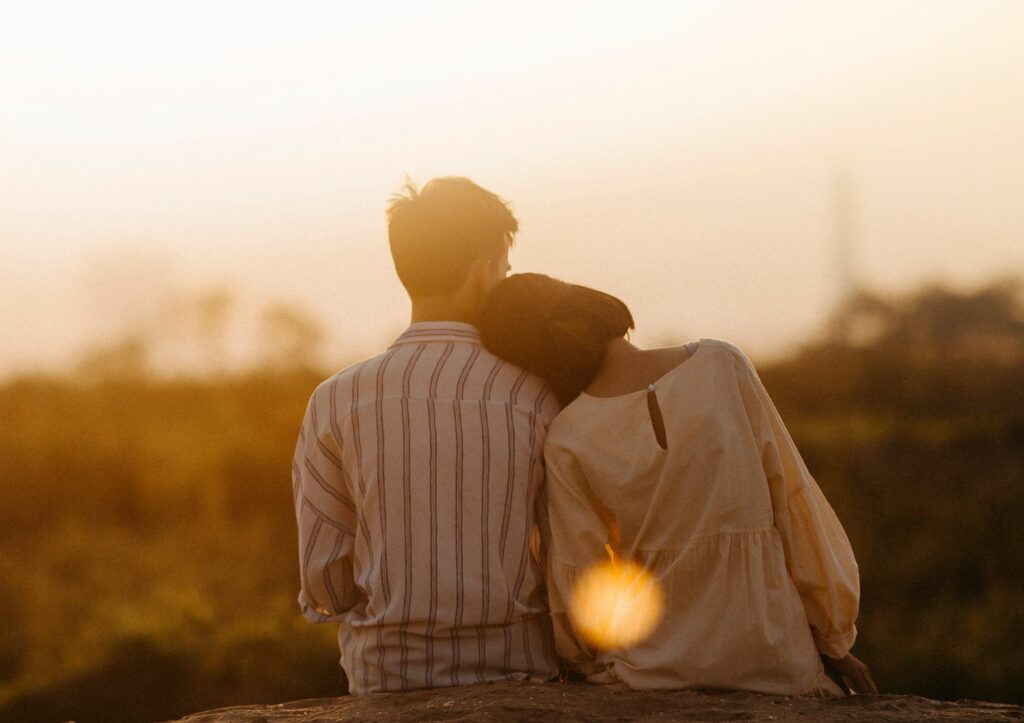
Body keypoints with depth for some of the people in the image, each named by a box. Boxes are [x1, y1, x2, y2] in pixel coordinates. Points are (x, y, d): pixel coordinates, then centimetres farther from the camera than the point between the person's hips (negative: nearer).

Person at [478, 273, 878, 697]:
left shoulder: (567, 442, -7)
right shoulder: (722, 365, -5)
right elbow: (791, 502, -1)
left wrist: (583, 664, 18)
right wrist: (836, 638, 7)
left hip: (655, 668, 0)